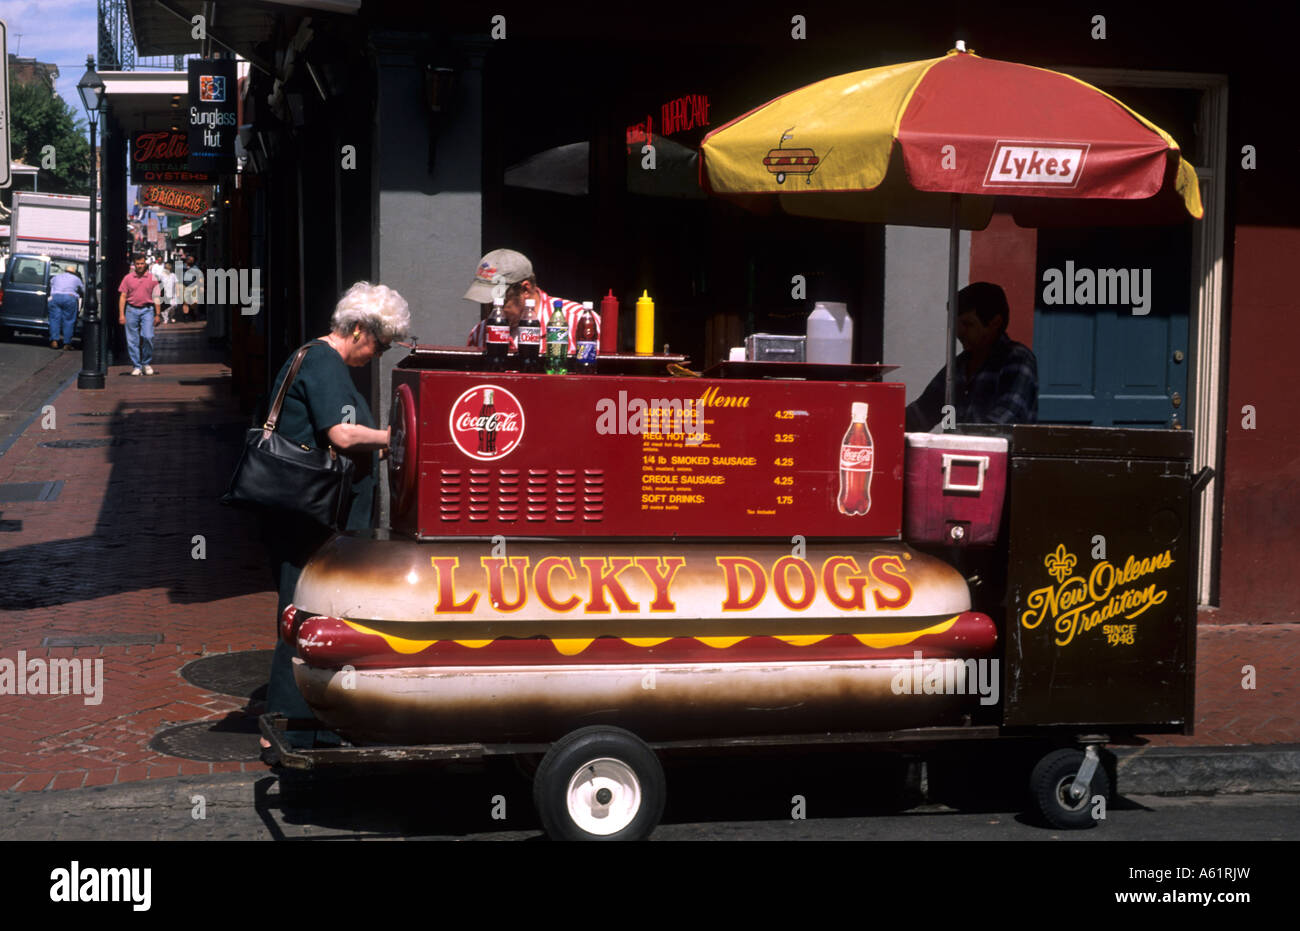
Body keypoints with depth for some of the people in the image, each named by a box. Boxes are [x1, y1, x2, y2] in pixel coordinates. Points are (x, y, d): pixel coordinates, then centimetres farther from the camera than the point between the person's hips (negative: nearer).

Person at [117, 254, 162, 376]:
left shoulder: (152, 279, 6)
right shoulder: (128, 278, 5)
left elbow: (156, 297, 9)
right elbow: (122, 296, 6)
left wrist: (157, 314, 4)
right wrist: (121, 314, -1)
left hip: (147, 310, -1)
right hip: (131, 310, 1)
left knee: (148, 337, -12)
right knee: (132, 340, 1)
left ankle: (146, 363, 6)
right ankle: (136, 366, 8)